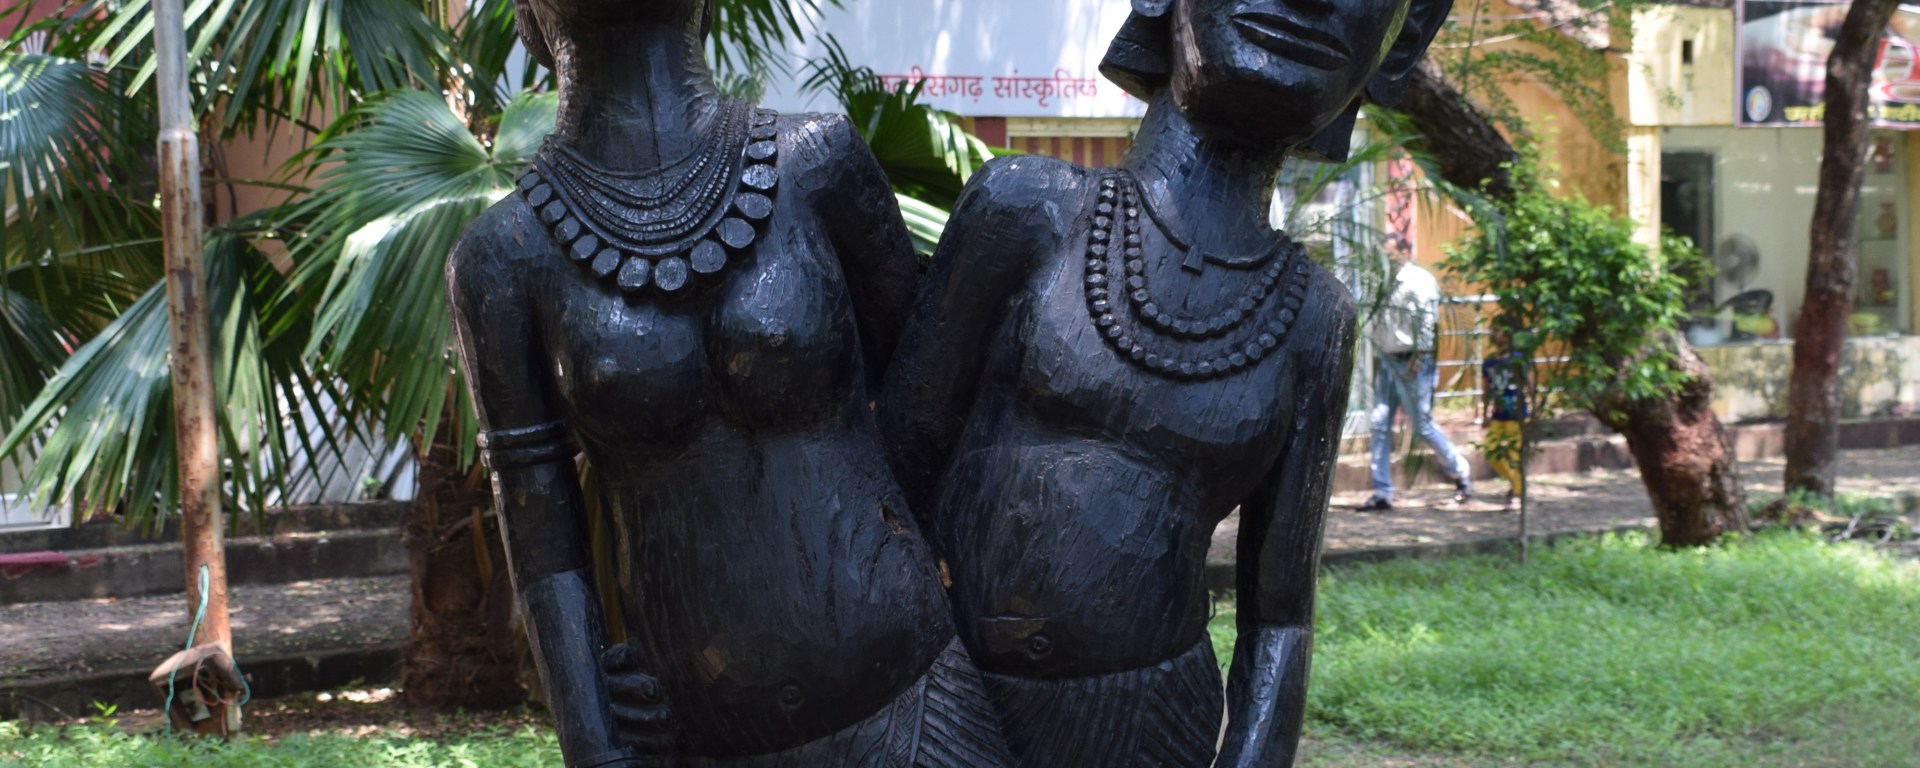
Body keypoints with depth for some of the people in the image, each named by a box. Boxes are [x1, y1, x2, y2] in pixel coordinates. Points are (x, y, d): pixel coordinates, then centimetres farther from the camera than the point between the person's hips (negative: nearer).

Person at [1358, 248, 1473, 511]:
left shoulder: (1420, 280, -9)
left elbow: (1427, 321, -15)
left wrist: (1418, 356, -19)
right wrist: (1377, 359, 11)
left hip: (1411, 362, -7)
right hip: (1387, 361, 7)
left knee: (1422, 425, -1)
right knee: (1379, 423, 0)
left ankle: (1461, 473, 20)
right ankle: (1382, 493, 3)